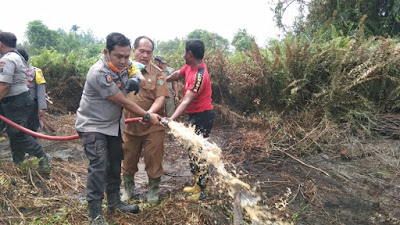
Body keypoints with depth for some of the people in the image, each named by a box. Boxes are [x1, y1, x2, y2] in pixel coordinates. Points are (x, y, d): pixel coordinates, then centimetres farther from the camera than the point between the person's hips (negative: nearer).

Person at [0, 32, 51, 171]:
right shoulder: (18, 57, 17)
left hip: (16, 103, -10)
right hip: (22, 99, 10)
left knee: (19, 135, -4)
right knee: (15, 134, 16)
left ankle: (43, 158, 3)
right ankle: (18, 163, 26)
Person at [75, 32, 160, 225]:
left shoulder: (124, 64, -7)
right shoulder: (99, 73, -29)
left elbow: (143, 80, 4)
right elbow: (123, 102, -23)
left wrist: (136, 80, -22)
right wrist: (147, 116, -13)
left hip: (113, 124, 8)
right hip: (92, 126, -8)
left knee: (115, 162, 14)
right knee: (98, 166, -12)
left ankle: (114, 201, 31)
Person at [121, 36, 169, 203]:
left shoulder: (157, 73, -5)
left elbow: (160, 98, -13)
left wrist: (149, 113, -30)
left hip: (152, 126, -2)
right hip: (129, 125, 3)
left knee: (154, 159, 7)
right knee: (128, 158, 16)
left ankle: (153, 189, 30)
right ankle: (128, 187, 40)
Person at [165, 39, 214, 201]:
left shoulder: (199, 76, -27)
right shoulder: (190, 67, 2)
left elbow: (187, 101, -35)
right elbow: (178, 74, 22)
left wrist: (172, 119, -43)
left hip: (202, 117, -10)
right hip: (194, 115, 10)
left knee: (197, 153, -3)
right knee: (193, 151, 18)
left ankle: (200, 191, 11)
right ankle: (198, 185, 32)